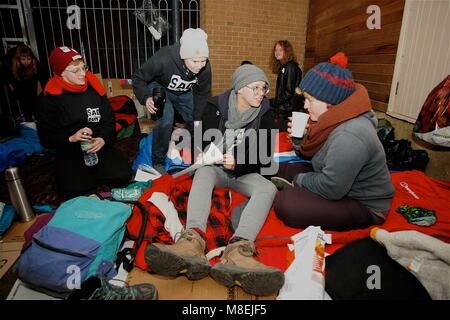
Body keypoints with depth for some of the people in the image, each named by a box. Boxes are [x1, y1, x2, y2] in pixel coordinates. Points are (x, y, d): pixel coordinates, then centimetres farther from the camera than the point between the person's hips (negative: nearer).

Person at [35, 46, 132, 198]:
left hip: (100, 147, 2)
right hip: (70, 152, -2)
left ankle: (93, 172, 11)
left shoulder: (94, 88, 2)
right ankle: (86, 174, 9)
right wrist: (71, 138, -23)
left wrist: (103, 139, -18)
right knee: (74, 189, -26)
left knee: (122, 176, -20)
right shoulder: (49, 98, -5)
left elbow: (109, 121, 3)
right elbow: (46, 137, -3)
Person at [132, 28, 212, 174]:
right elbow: (138, 78, -23)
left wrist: (198, 119, -12)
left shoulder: (205, 68, -25)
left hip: (184, 92, 5)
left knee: (196, 120, 1)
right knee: (166, 119, -26)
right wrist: (146, 98, -40)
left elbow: (202, 94, -8)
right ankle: (158, 162, -6)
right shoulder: (163, 59, -39)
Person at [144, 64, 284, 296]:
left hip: (244, 173, 1)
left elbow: (258, 156, -2)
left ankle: (236, 251, -57)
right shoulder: (216, 107, -2)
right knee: (203, 172, -35)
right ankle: (193, 241, -59)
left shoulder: (264, 114, 1)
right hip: (216, 168, 0)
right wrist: (203, 155, -23)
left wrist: (237, 164, -22)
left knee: (268, 188, -31)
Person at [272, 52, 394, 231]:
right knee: (284, 168, 6)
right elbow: (315, 155, 8)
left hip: (364, 206, -9)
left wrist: (299, 179, -11)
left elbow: (330, 189, -29)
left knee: (286, 205, -26)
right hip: (340, 186, 9)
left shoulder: (348, 136, -32)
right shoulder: (336, 120, -2)